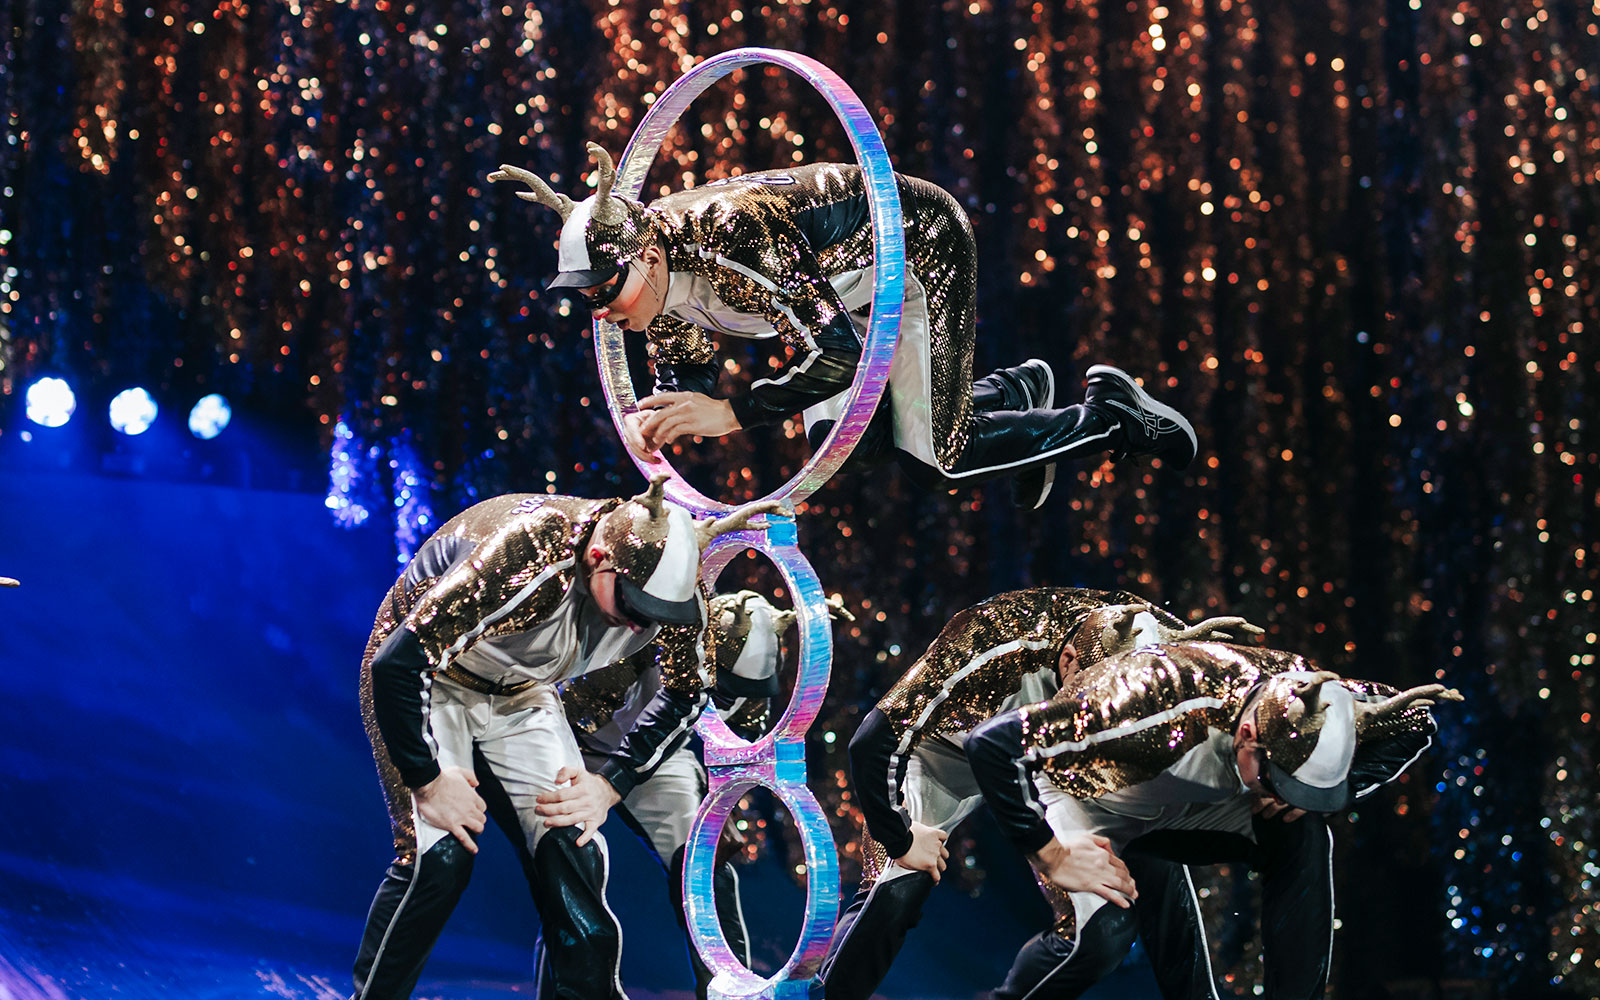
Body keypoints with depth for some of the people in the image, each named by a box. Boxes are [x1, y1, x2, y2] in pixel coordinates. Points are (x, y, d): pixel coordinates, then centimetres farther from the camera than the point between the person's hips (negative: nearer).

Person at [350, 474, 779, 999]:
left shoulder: (672, 581, -20)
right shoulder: (528, 560, -39)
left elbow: (685, 692, -1)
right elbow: (398, 662, -35)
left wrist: (610, 783, -10)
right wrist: (428, 781, -25)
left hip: (521, 694, 5)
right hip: (427, 682, -5)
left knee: (573, 850, -13)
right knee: (439, 855, -21)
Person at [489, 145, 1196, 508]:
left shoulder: (730, 237, -38)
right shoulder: (654, 281, -13)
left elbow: (839, 353, -40)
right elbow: (687, 373, 2)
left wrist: (731, 413, -42)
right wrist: (656, 418, -20)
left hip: (922, 242, -8)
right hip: (860, 279, 8)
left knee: (930, 461, -9)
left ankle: (1107, 413, 12)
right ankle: (1008, 395, 19)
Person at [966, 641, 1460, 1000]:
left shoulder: (1299, 690, -25)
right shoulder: (1163, 709, -43)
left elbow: (1414, 722, -6)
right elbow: (992, 742, -43)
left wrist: (1311, 800, -19)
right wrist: (1049, 854, -36)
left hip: (1180, 808, 6)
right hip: (1082, 800, -5)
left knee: (1301, 837, -16)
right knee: (1101, 933, -31)